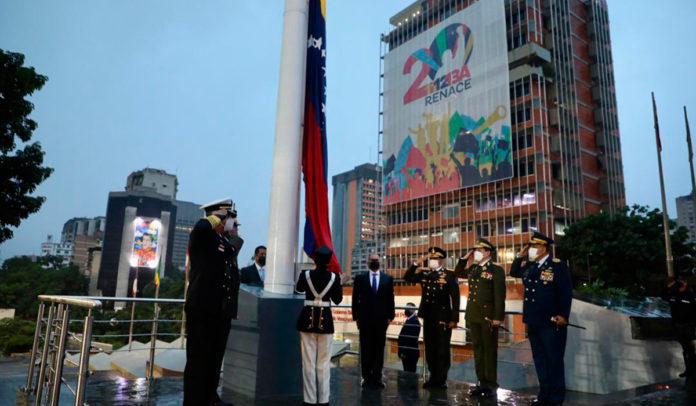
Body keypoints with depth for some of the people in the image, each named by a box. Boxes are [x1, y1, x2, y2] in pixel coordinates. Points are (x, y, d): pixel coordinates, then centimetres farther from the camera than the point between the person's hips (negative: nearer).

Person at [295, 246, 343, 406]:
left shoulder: (305, 274, -6)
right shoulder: (334, 277, -7)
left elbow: (298, 289, 15)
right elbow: (337, 300, 3)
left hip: (308, 319, 0)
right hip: (325, 320, 0)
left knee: (308, 362, 8)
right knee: (324, 363, 10)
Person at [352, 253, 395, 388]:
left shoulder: (388, 279, 7)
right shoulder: (360, 278, 4)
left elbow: (390, 299, 7)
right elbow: (355, 299, 4)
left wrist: (390, 316, 0)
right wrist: (356, 317, -1)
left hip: (381, 319, 1)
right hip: (365, 319, -1)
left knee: (379, 349, 4)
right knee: (366, 349, 4)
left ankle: (377, 378, 11)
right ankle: (367, 377, 11)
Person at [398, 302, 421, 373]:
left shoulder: (413, 321, -15)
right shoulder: (409, 320, 16)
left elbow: (411, 339, -22)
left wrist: (404, 351, -23)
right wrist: (402, 351, 21)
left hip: (410, 352, -10)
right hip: (408, 352, 10)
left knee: (409, 372, -6)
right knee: (408, 372, 15)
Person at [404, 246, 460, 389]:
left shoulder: (449, 275, -6)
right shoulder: (424, 274, 8)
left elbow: (455, 298, -9)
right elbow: (407, 278, 8)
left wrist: (454, 319, -14)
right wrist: (416, 263, -4)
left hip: (443, 318, -5)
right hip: (428, 317, 5)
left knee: (442, 350, 2)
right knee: (430, 349, 11)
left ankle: (442, 380, 13)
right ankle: (433, 377, 22)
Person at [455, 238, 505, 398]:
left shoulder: (496, 270, -7)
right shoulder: (473, 269, 11)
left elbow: (499, 296, -12)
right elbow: (458, 273, 26)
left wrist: (498, 317, -17)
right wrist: (465, 258, 12)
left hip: (488, 317, -6)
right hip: (473, 316, 6)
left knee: (490, 350, 3)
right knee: (478, 349, 10)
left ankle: (491, 384, 11)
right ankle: (482, 382, 19)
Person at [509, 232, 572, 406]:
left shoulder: (558, 266, -10)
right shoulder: (529, 266, 9)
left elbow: (566, 293, -13)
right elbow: (513, 272, 21)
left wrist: (563, 315, -19)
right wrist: (520, 256, 7)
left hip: (551, 322, -7)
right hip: (533, 321, 7)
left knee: (554, 360, 3)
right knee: (539, 360, 13)